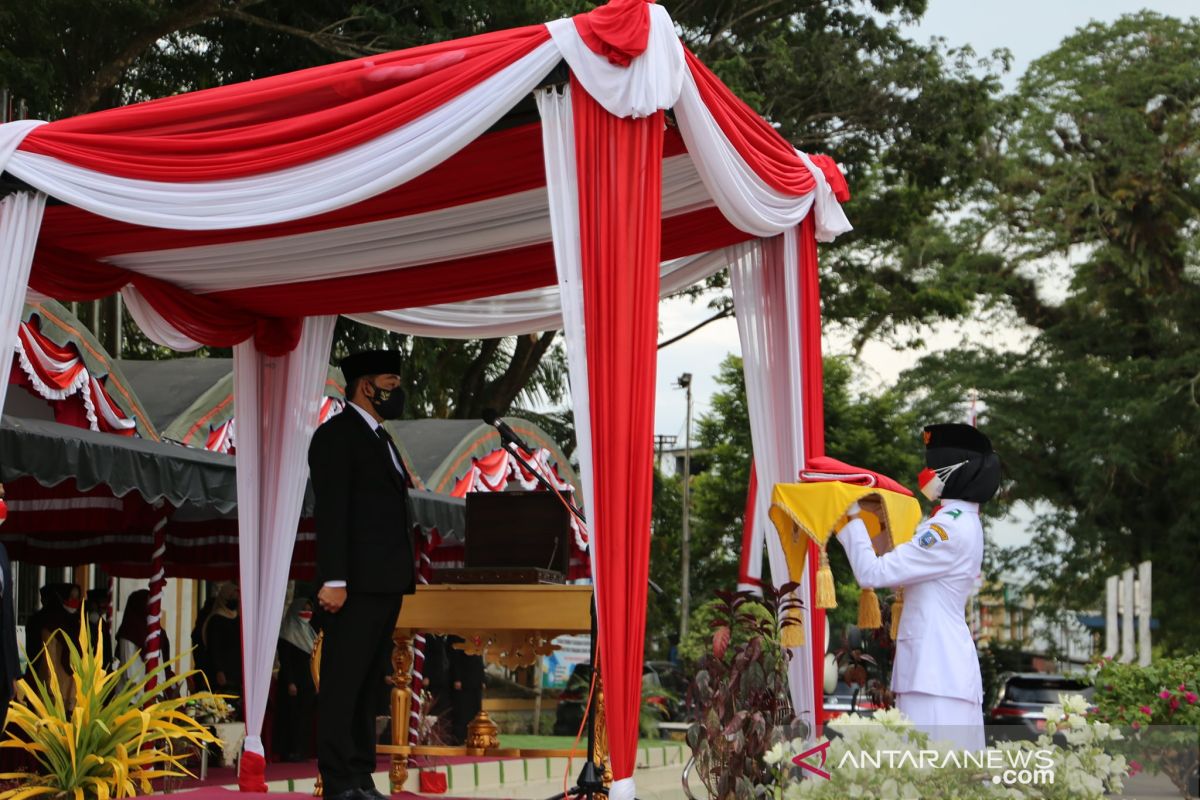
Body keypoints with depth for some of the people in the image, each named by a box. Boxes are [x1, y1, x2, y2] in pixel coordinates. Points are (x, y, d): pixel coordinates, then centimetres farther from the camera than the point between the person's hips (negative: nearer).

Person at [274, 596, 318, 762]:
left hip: (308, 682, 7)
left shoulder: (308, 632, 16)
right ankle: (290, 751, -6)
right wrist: (290, 683, -20)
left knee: (305, 716, 5)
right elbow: (284, 661, -12)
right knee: (292, 716, -7)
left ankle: (302, 751, 8)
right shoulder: (288, 633, -6)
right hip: (294, 682, -7)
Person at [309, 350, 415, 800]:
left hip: (385, 584, 9)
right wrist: (333, 580, -21)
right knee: (342, 686, -5)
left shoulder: (380, 438, 20)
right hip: (356, 585, -9)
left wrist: (401, 580, 11)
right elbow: (331, 513, -14)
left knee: (369, 686, 11)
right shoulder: (336, 435, -7)